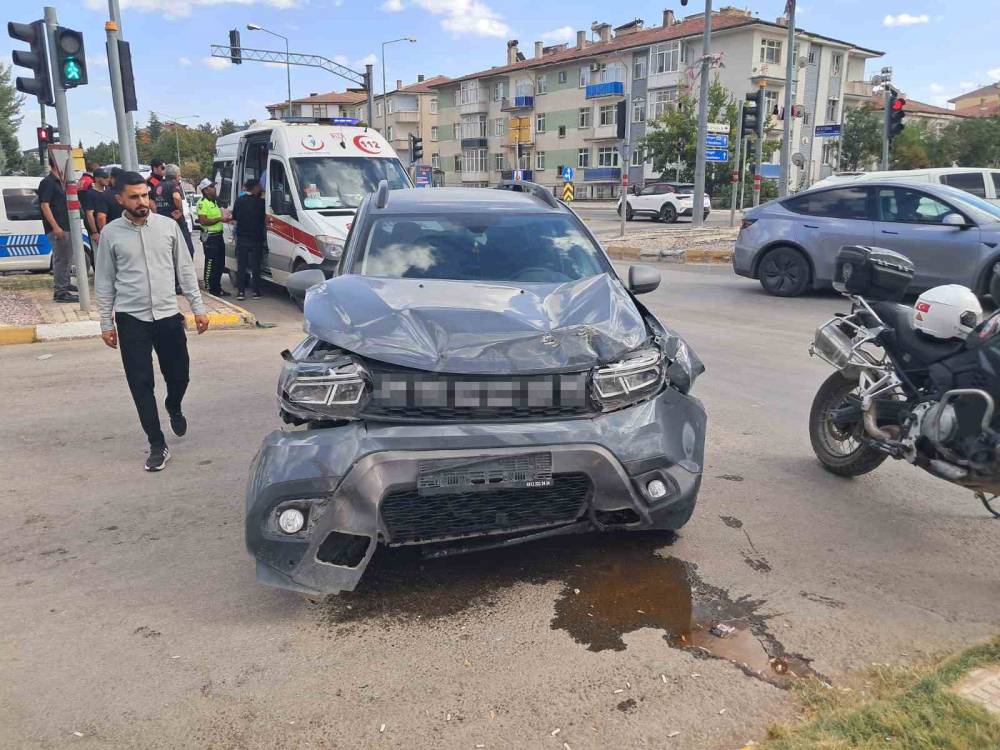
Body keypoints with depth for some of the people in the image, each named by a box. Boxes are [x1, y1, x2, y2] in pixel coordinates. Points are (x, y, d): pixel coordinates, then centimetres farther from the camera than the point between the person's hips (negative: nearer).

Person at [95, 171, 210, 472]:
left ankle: (174, 408, 45)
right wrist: (106, 323, 3)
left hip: (168, 315, 1)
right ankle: (157, 445, 10)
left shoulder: (168, 226, 1)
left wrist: (198, 307, 3)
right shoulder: (111, 233, -1)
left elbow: (185, 269, 7)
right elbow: (104, 281, 4)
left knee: (179, 375, 10)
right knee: (141, 384, 0)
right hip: (131, 320, -1)